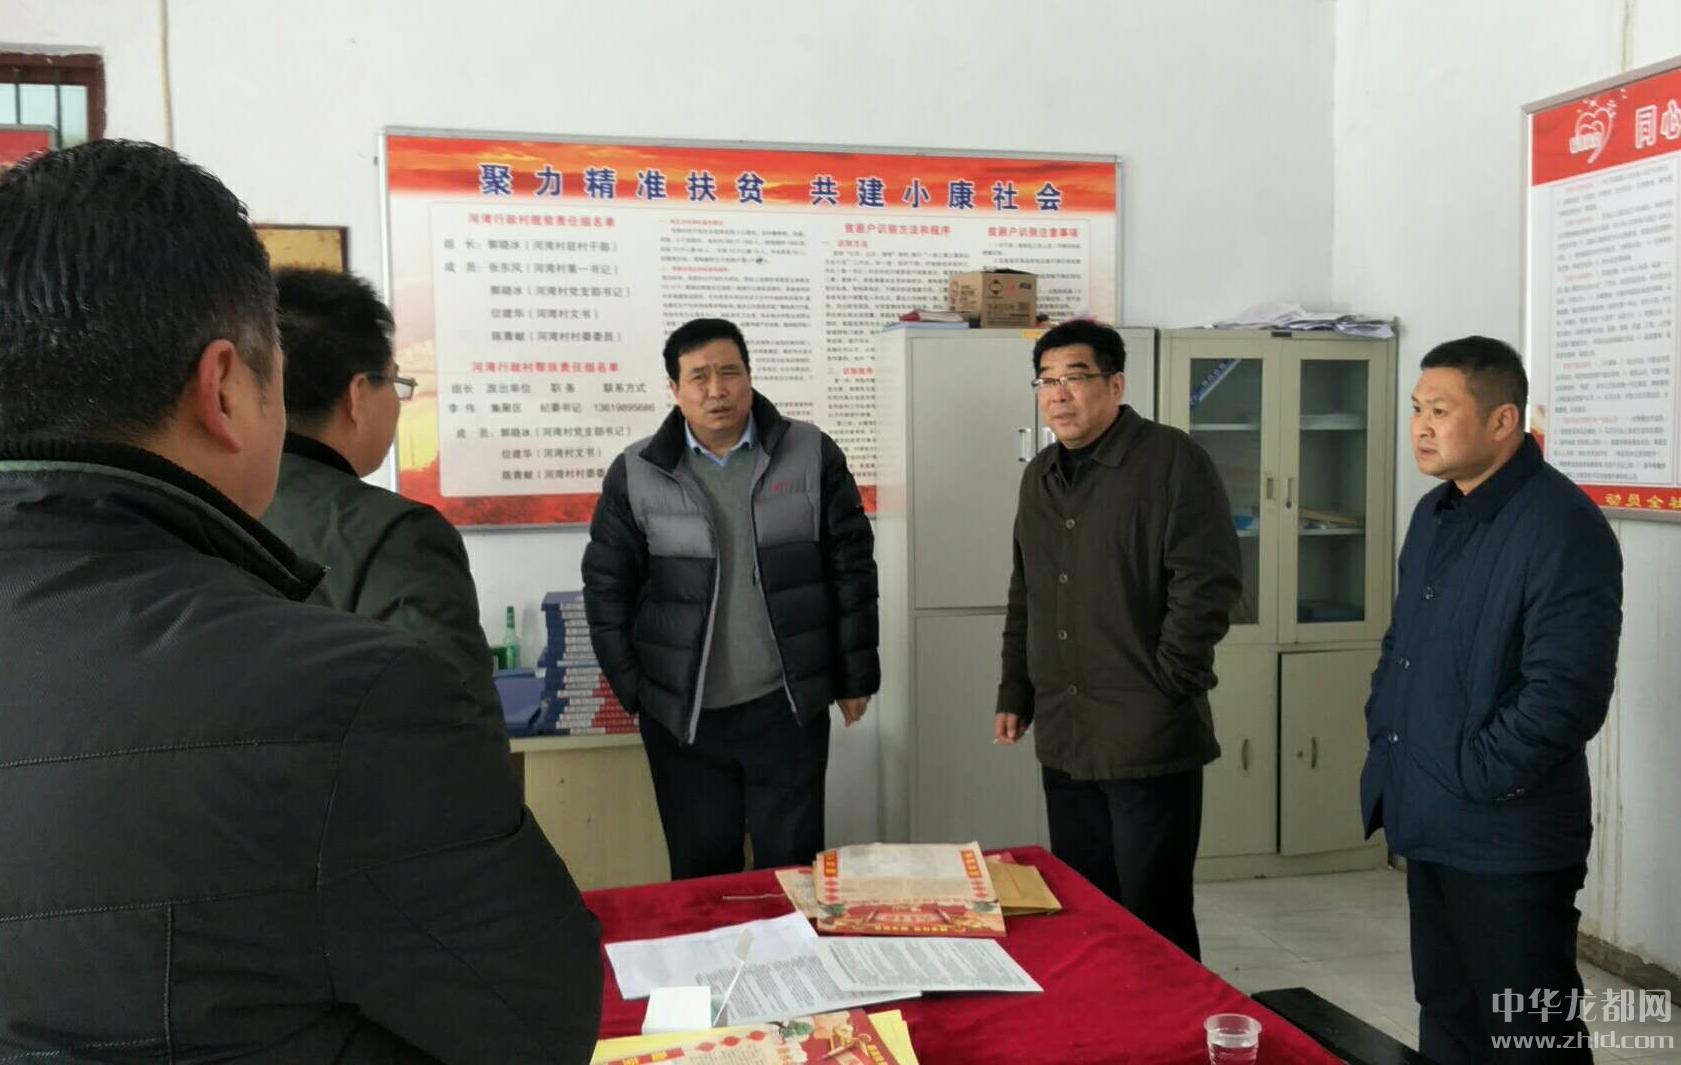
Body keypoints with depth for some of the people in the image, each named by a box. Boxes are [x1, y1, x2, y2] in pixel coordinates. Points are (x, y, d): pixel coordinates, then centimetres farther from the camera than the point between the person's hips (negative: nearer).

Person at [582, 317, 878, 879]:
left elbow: (852, 567, 2)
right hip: (682, 715, 1)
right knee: (701, 874, 12)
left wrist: (855, 678, 3)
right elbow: (607, 587, 4)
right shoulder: (636, 473, -2)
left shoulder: (811, 454, -2)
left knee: (793, 867, 10)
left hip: (788, 705, 0)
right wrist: (633, 691, 2)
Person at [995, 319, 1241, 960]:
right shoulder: (1040, 476, 15)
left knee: (1156, 923, 2)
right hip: (1064, 742, 7)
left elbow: (1208, 582, -15)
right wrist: (1014, 695, 17)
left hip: (1149, 741, -7)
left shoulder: (1171, 461, -9)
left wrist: (1168, 684, -15)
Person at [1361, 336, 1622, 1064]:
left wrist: (1469, 778, -17)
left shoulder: (1562, 527, -18)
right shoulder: (1434, 514, 10)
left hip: (1508, 841, -8)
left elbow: (1566, 694, -24)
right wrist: (1385, 736, 9)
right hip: (1430, 826, 8)